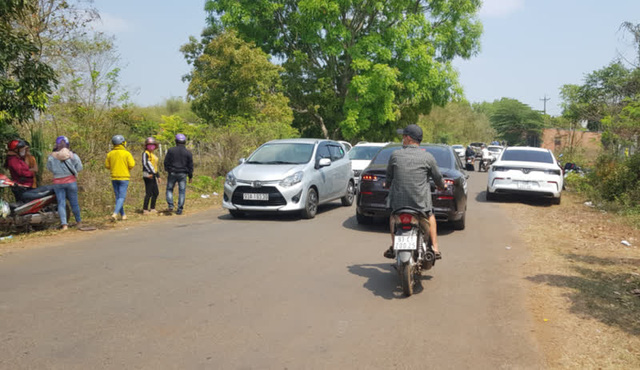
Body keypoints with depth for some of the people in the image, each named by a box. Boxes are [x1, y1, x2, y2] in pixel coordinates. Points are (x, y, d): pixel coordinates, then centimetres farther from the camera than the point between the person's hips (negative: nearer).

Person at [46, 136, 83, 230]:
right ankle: (78, 221, 25)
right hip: (71, 180, 0)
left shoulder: (51, 156, -4)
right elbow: (79, 167, -5)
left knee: (61, 203, 3)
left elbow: (49, 168, 7)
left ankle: (64, 224, -7)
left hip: (58, 182, 0)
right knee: (74, 202, 11)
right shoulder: (72, 155, -7)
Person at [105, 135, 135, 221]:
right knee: (122, 197, -4)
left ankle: (123, 215, 19)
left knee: (118, 196, 14)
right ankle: (115, 213, -21)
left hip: (114, 177, 4)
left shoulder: (110, 153, 2)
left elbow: (107, 165, 6)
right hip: (124, 177, -4)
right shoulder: (126, 153, -10)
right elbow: (131, 165, -14)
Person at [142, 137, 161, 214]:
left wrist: (158, 176, 24)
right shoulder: (145, 153, -6)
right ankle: (145, 210, -5)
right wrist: (150, 173, -25)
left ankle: (152, 209, 21)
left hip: (152, 176, 9)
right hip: (148, 175, -9)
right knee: (149, 193, -9)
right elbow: (145, 163, -17)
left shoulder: (153, 155, 20)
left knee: (156, 193, 12)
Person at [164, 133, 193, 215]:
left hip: (172, 173, 0)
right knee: (182, 191, 3)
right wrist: (190, 176, 10)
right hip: (183, 174, 0)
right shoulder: (188, 153, 1)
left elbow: (166, 162, 1)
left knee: (169, 189, 15)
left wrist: (167, 170, 17)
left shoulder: (171, 150, -2)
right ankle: (179, 209, 2)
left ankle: (170, 205, -2)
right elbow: (190, 165, 3)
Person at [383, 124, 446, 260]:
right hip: (421, 202, 0)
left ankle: (393, 247, 22)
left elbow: (389, 176, 13)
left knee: (393, 215, 30)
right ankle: (435, 248, 22)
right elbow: (437, 177, 10)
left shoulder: (395, 155, 0)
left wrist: (387, 185, 36)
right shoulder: (427, 157, -2)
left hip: (398, 201, 0)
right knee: (430, 216, 29)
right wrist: (443, 186, 33)